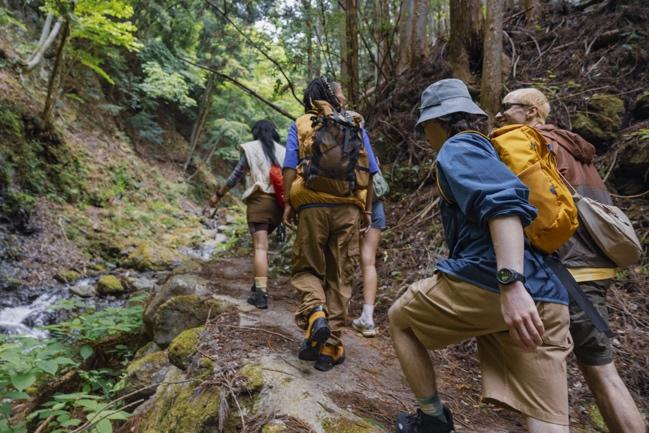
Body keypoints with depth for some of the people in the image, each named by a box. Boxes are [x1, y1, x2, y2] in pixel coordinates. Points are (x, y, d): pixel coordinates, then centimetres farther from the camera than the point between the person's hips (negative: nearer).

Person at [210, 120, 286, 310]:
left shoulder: (251, 148, 6)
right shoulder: (283, 151, 14)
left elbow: (235, 176, 5)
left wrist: (219, 194, 15)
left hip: (259, 200, -4)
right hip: (278, 202, 4)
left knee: (260, 246, -9)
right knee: (263, 242, 19)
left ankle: (261, 293, -14)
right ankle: (260, 283, 20)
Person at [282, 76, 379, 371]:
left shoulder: (300, 125, 9)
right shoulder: (356, 126, 13)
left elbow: (290, 169, -1)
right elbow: (369, 172, 10)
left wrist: (288, 204, 5)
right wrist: (367, 209, 15)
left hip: (312, 206, -1)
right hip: (348, 208, 2)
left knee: (307, 269, 13)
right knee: (339, 277, 7)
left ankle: (315, 314, -15)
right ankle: (330, 347, 10)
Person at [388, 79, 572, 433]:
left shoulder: (458, 149, 1)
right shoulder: (490, 151, 29)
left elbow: (503, 202, -19)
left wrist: (511, 284, -30)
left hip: (488, 281, -8)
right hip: (545, 297, 8)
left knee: (399, 320, 18)